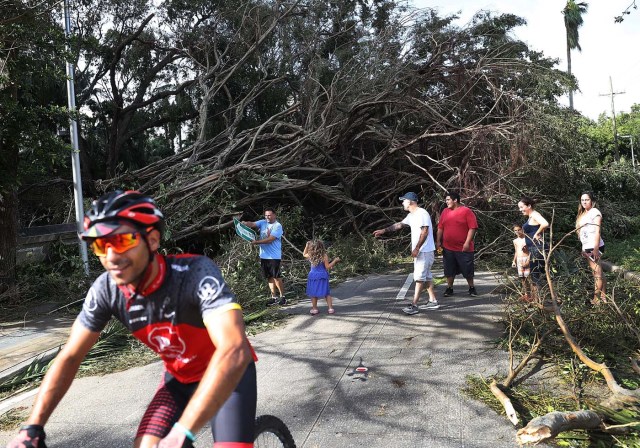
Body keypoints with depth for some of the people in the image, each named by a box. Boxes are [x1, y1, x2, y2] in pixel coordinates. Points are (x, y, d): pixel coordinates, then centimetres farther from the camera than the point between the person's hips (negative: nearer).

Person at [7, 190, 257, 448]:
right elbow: (69, 356, -7)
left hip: (229, 374, -4)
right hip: (180, 377, 4)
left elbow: (234, 351, -47)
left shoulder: (195, 273, -35)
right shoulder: (106, 289, -19)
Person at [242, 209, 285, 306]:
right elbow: (252, 224, -7)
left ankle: (282, 296, 9)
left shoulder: (278, 226, -9)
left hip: (274, 256, -6)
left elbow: (270, 239, -18)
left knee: (277, 277, -4)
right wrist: (244, 223, -28)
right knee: (269, 277, 11)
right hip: (264, 255, 6)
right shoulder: (263, 222, 9)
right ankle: (274, 297, 18)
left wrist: (256, 242, -19)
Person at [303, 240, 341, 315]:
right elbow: (328, 267, -10)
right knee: (326, 293, 8)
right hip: (322, 276, -1)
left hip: (313, 276, 2)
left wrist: (306, 246, 17)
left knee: (313, 293, 10)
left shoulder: (310, 255, -4)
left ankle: (314, 309, 17)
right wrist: (335, 261, -4)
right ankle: (330, 308, 9)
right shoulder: (324, 256, -13)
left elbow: (304, 254, 19)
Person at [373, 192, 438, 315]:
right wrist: (384, 230, 20)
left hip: (424, 251, -10)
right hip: (419, 251, 10)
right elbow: (399, 225, 23)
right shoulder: (411, 215, 14)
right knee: (426, 276, 13)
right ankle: (433, 301, 20)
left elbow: (425, 232, -23)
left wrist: (416, 248, -23)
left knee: (419, 277, -8)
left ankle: (414, 305, -7)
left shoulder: (422, 213, -17)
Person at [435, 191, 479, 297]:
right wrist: (438, 241, 6)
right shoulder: (445, 211, 9)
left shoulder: (466, 211, -6)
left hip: (463, 248, -4)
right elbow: (440, 228, 14)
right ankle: (449, 288, 22)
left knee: (468, 269, 6)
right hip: (448, 248, 4)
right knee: (449, 269, 9)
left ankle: (471, 288, 23)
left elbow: (473, 227, -10)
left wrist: (467, 242, -16)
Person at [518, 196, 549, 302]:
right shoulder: (530, 217, 18)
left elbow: (545, 224, -31)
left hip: (537, 249, -11)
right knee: (532, 276, 15)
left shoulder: (534, 215, -12)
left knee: (535, 276, -8)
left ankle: (537, 300, -5)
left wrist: (537, 234, -18)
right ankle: (533, 299, 21)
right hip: (533, 250, 11)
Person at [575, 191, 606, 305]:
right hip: (587, 247, 8)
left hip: (594, 247, -8)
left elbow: (597, 231, -15)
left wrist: (596, 249, -21)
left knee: (597, 272, -4)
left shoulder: (595, 212, -8)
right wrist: (583, 249, 13)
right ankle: (603, 296, 14)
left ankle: (597, 299, 0)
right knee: (596, 272, 10)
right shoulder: (583, 214, 16)